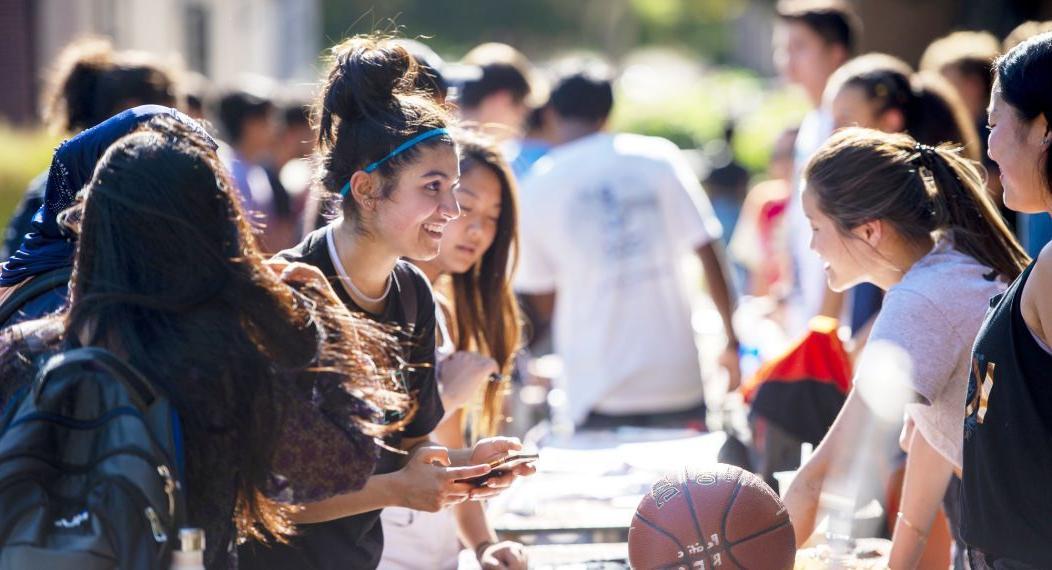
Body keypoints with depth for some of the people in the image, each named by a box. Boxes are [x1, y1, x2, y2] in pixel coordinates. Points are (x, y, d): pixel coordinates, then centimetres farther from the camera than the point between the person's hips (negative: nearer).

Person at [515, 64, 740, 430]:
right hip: (677, 380, 1)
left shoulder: (539, 187, 3)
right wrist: (732, 340, 6)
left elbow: (542, 300, 8)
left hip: (598, 388, -1)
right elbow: (708, 252, -1)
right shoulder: (659, 157, 3)